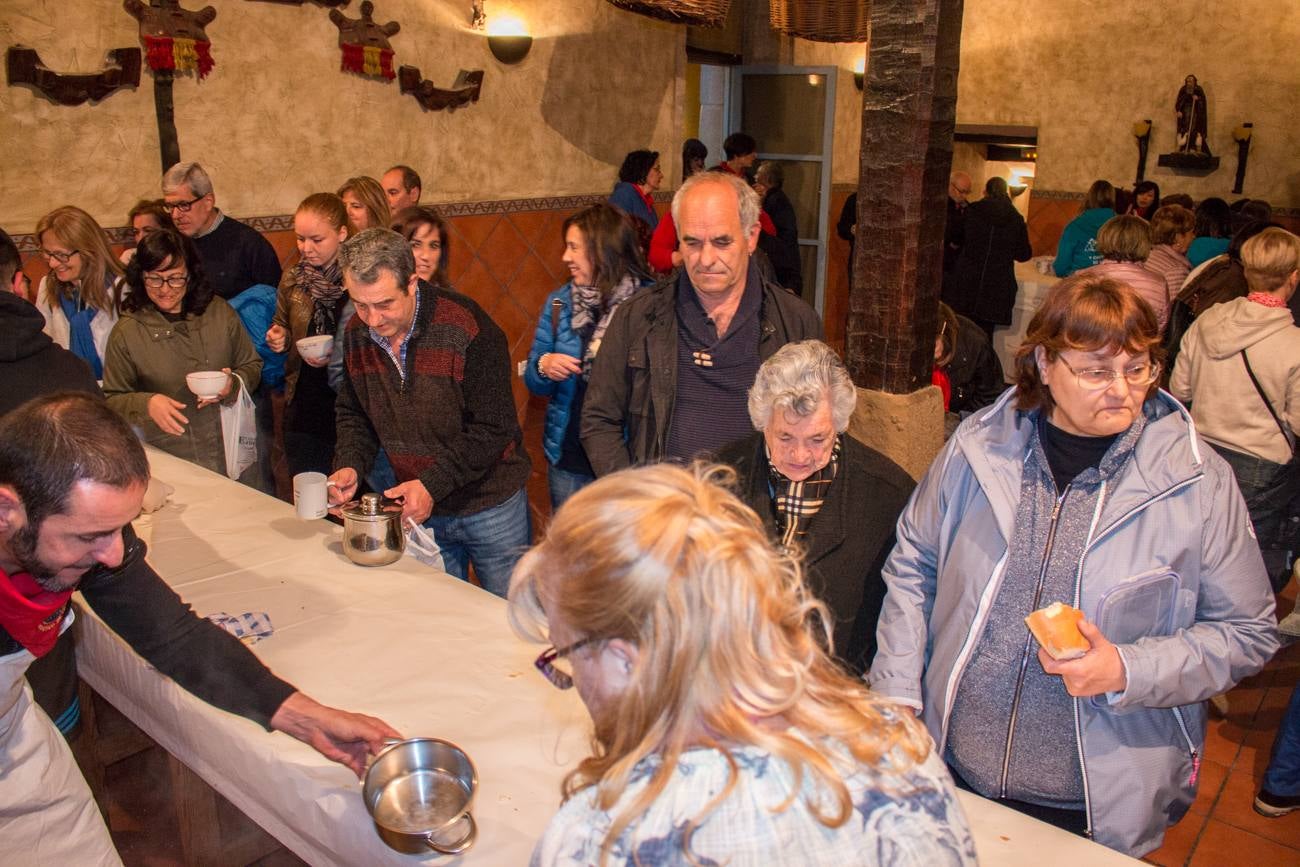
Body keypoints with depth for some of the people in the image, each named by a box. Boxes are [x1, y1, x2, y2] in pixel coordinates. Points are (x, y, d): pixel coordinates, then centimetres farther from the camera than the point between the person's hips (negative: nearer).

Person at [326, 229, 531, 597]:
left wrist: (433, 483, -23)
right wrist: (349, 466, -8)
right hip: (421, 510, 5)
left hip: (490, 505, -4)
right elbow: (353, 414, 10)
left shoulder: (467, 330, -21)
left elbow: (493, 428, -20)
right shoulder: (357, 334, -3)